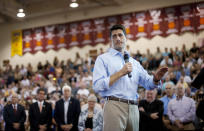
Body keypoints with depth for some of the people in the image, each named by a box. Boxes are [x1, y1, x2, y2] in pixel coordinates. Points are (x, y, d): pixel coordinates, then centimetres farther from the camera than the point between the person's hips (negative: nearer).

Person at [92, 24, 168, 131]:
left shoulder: (134, 62, 20)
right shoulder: (103, 59, 4)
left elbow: (148, 83, 16)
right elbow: (97, 86, -9)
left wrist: (155, 78, -8)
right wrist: (121, 73, -12)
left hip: (133, 108, 5)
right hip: (114, 106, -5)